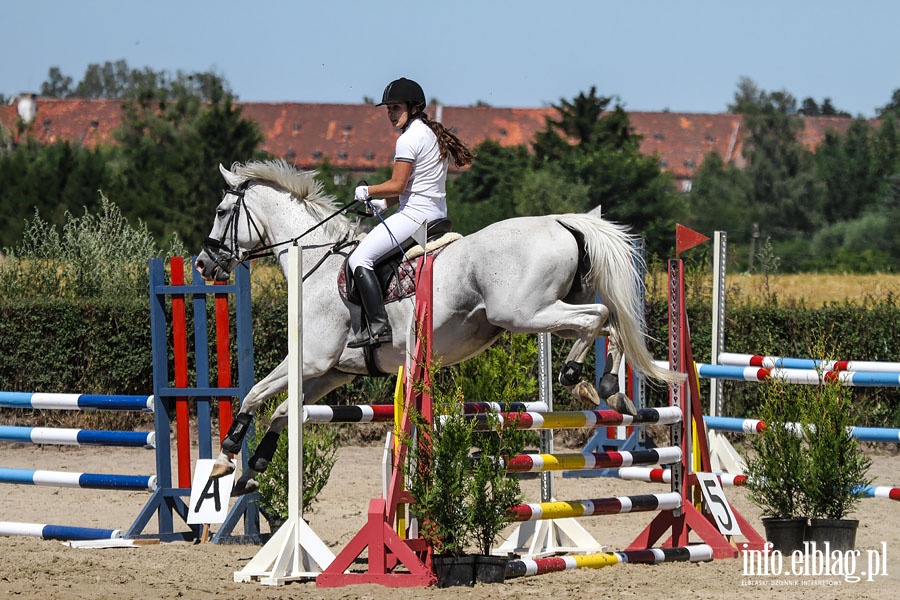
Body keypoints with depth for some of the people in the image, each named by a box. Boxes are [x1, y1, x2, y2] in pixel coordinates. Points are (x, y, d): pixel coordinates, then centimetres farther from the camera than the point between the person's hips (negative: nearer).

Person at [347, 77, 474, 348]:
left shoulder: (409, 139, -13)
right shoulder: (435, 134, 16)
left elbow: (397, 185, -16)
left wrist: (367, 192, 0)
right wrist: (384, 202, 18)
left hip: (415, 214, -10)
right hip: (437, 214, 10)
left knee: (360, 259, -13)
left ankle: (378, 326, -23)